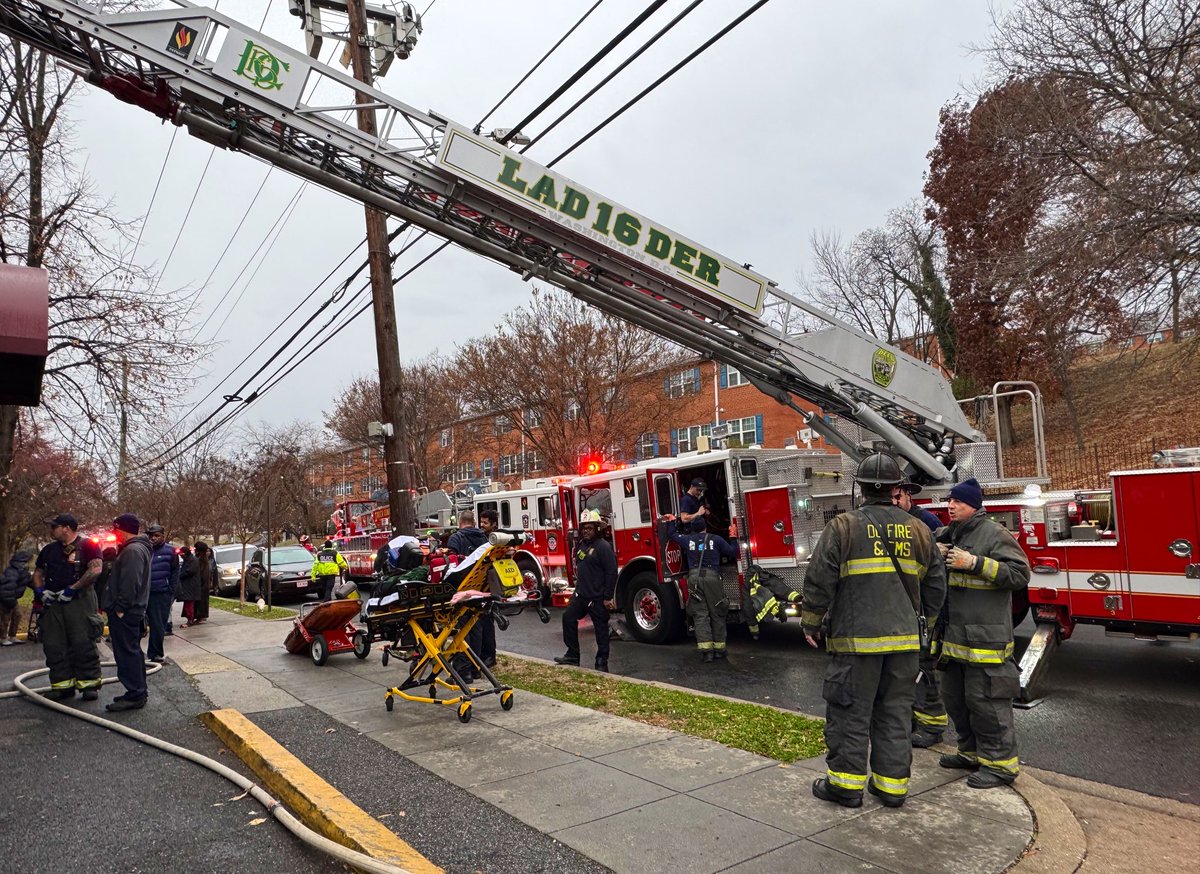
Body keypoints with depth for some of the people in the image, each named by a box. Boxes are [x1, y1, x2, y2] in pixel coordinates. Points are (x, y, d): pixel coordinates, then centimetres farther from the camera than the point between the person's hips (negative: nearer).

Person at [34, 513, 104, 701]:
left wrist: (72, 589, -17)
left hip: (80, 601, -7)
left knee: (83, 644, -6)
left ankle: (90, 683, 1)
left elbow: (96, 569, -17)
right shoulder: (49, 549, 16)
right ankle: (62, 684, 15)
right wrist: (40, 590, 5)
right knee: (53, 646, 7)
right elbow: (38, 572, 24)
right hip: (53, 602, 7)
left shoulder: (87, 545, -5)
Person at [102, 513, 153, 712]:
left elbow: (130, 583, -24)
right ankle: (138, 692, 23)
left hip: (125, 613, -11)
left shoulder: (132, 550, -17)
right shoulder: (139, 547, 18)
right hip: (133, 611, 11)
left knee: (127, 654, -8)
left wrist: (120, 608, -21)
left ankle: (134, 695, -6)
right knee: (133, 652, 16)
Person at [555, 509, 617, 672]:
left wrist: (608, 597, -18)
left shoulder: (603, 546, -15)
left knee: (601, 628, 1)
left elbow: (611, 572, -18)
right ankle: (572, 655, 19)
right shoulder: (581, 544, 10)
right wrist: (578, 585, 19)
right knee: (568, 617, 9)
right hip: (581, 593, 8)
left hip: (598, 597, -8)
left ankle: (602, 662, 11)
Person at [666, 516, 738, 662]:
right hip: (712, 578, -2)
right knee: (717, 614, 8)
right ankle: (719, 649, 10)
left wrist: (671, 521, 45)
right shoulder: (716, 539, 5)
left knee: (700, 615, 0)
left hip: (694, 578, 2)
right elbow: (732, 553, 5)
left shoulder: (687, 539, 13)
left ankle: (706, 650, -8)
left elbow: (671, 534, 28)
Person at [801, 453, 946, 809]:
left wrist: (811, 623, 2)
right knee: (895, 713, 14)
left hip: (856, 638, -5)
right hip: (905, 639, 5)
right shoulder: (917, 531, 6)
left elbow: (819, 580, -10)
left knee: (850, 712, 5)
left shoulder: (843, 527, -9)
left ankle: (846, 782, 14)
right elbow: (935, 587, 13)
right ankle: (892, 783, 22)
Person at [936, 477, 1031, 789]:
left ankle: (1000, 763, 9)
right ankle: (972, 752, 31)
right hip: (953, 635, 8)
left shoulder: (994, 535, -10)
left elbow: (1020, 574, -18)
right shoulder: (945, 535, 13)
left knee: (985, 699, -4)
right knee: (955, 696, 17)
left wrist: (975, 563, -23)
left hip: (985, 637, -8)